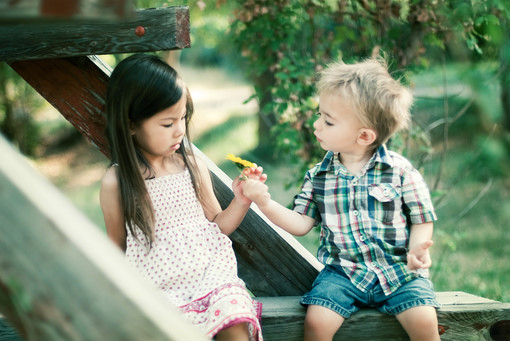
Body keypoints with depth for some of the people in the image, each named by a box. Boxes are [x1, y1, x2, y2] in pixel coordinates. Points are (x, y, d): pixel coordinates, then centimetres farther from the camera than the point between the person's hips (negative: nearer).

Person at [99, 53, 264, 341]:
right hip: (160, 290, -2)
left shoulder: (193, 166, 5)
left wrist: (241, 202, -3)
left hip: (212, 273, 2)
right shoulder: (116, 183, -3)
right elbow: (117, 248, 7)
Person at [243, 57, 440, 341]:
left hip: (398, 271, -2)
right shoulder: (319, 176, 5)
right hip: (343, 272, 2)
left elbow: (422, 220, 2)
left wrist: (417, 247, -18)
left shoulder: (400, 171, -4)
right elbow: (301, 223, 5)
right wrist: (266, 203, -9)